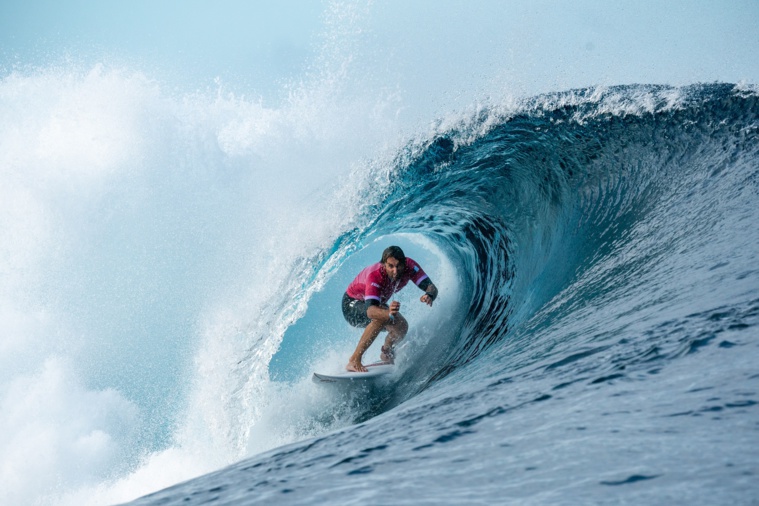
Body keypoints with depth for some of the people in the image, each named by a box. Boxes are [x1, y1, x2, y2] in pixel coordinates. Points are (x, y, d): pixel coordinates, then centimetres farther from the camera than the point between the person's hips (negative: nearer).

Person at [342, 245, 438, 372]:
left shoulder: (409, 266, -25)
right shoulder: (375, 276, -40)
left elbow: (431, 287, -28)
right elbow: (370, 311, -50)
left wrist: (429, 295, -52)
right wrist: (388, 313, -72)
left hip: (378, 304, 6)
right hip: (352, 305, -6)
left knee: (401, 327, -15)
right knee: (381, 317, -35)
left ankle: (386, 353, 18)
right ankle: (354, 361, -29)